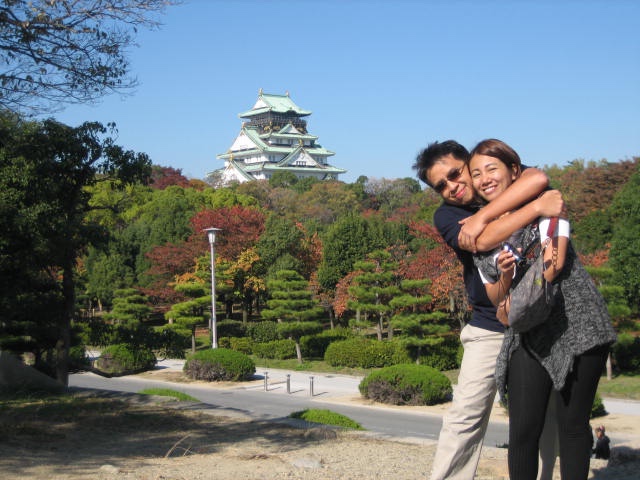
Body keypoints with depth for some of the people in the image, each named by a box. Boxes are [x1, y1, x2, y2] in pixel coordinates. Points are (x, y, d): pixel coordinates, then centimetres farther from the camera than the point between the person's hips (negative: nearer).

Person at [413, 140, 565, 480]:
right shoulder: (446, 216, -1)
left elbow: (538, 180, -21)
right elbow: (484, 241, -20)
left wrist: (481, 216, -21)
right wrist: (538, 207, -25)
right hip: (490, 328, -1)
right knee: (466, 414, -7)